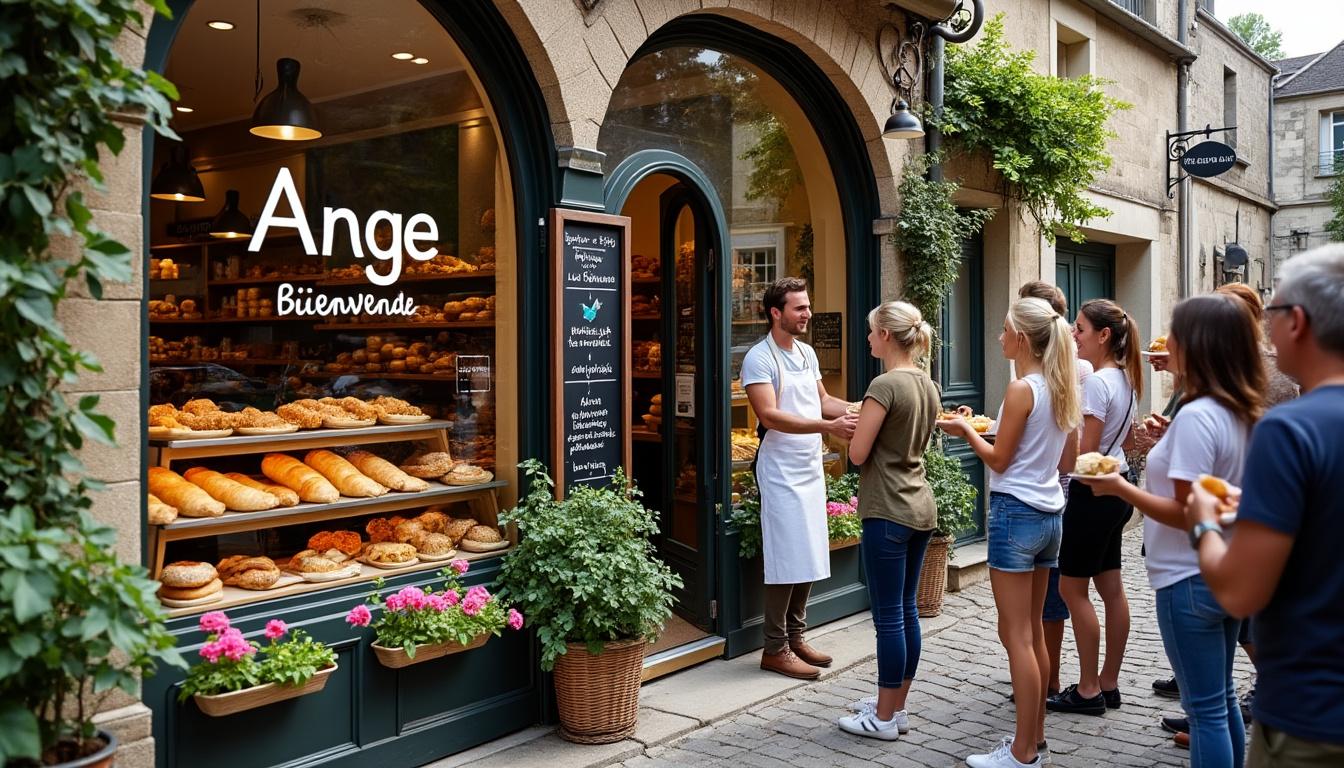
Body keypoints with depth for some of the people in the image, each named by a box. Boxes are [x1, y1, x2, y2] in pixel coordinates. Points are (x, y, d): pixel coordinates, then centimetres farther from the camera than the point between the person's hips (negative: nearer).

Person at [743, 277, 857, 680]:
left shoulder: (807, 353, 12)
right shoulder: (759, 358, -14)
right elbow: (770, 415, -24)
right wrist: (829, 427, -31)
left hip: (811, 468, 8)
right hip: (781, 472, -8)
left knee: (808, 558, 12)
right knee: (786, 560, -4)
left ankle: (795, 637, 24)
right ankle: (775, 649, 6)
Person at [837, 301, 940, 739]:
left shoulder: (885, 385, -17)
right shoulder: (928, 385, 10)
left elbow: (858, 454, -15)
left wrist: (854, 427, 4)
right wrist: (865, 422, 14)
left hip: (888, 513, -9)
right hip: (921, 507, 9)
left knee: (888, 616, 0)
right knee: (907, 610, 15)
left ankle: (884, 718, 10)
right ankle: (896, 706, 26)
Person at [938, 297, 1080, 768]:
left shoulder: (1022, 389, -16)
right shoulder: (1062, 387, 8)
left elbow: (998, 460, -11)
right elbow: (1069, 458, 14)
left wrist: (966, 430, 4)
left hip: (1016, 513, -9)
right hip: (1049, 512, 9)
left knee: (1016, 635, -2)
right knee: (1033, 632, 16)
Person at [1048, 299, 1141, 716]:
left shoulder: (1097, 382, -19)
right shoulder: (1126, 378, 10)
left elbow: (1084, 454, -20)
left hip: (1093, 491, -10)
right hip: (1117, 486, 10)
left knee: (1072, 587, 0)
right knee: (1111, 587, 13)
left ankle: (1088, 691, 7)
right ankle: (1108, 684, 21)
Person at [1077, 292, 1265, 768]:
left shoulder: (1196, 415, -22)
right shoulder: (1243, 412, 5)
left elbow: (1187, 514, -22)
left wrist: (1120, 489, -20)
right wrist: (1166, 447, 18)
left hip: (1190, 581, -9)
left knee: (1205, 709, 3)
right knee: (1222, 698, 21)